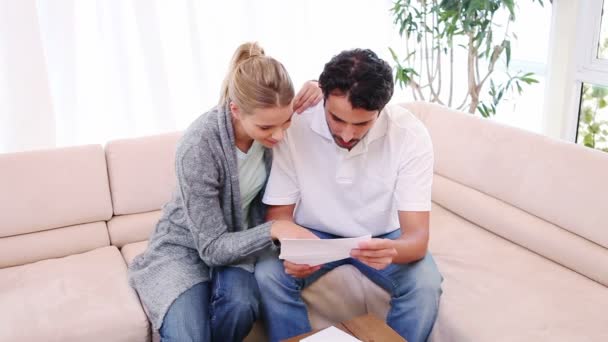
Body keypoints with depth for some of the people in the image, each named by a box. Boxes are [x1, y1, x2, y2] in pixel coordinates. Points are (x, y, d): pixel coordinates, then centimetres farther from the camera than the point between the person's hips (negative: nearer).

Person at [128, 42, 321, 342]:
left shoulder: (271, 123, -17)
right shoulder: (198, 147, -30)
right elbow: (213, 249, -24)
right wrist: (274, 229, -40)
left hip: (235, 240, 4)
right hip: (184, 247, -3)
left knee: (241, 305, -28)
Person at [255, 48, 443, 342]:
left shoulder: (410, 134, -26)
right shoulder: (293, 127, -25)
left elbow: (417, 235, -27)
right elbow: (279, 212, -14)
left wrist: (393, 250, -52)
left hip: (382, 236, 0)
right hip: (313, 233, 0)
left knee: (426, 284, -25)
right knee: (268, 275, -26)